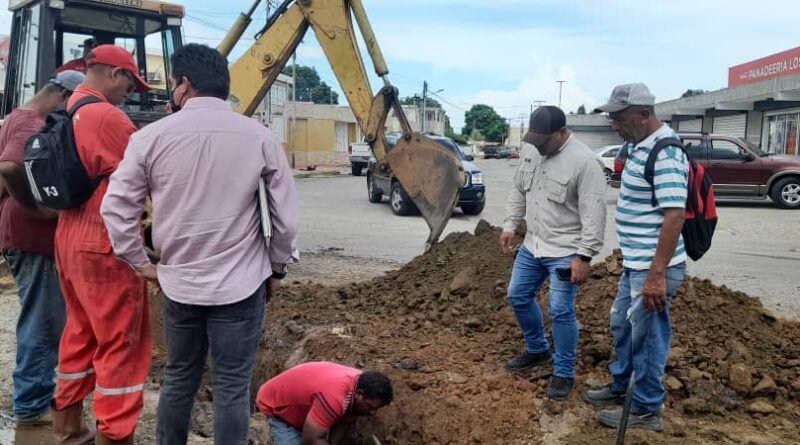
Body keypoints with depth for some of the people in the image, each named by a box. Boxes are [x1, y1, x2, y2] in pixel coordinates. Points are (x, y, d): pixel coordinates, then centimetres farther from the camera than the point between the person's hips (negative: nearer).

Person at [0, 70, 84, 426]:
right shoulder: (32, 126, -18)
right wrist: (37, 209, -25)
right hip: (33, 238, -11)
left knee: (42, 320, 19)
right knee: (44, 323, -1)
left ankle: (37, 393, 31)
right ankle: (31, 405, 11)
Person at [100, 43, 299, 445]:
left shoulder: (152, 136, -5)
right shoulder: (259, 137, -6)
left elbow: (115, 207, -3)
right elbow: (286, 213, -3)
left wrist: (140, 263, 9)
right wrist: (277, 268, 10)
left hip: (178, 281, 2)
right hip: (241, 283, -1)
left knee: (178, 379, 20)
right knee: (232, 386, 7)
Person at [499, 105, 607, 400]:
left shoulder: (583, 162, -21)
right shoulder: (530, 149, 1)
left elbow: (593, 214, -21)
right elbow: (518, 190, 14)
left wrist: (584, 256, -22)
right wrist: (510, 225, 9)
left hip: (565, 251, -7)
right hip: (532, 245, 8)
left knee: (560, 311, -5)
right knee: (518, 296, 15)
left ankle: (564, 373, 13)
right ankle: (537, 350, 36)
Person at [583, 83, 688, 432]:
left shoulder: (664, 154, -22)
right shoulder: (639, 145, 9)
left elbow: (674, 215, -27)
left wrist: (657, 274, -28)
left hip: (652, 268, -10)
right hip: (635, 263, 10)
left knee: (646, 337, 4)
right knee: (621, 324, 23)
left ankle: (646, 410, 20)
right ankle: (621, 385, 41)